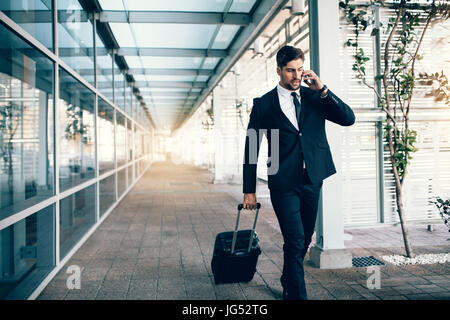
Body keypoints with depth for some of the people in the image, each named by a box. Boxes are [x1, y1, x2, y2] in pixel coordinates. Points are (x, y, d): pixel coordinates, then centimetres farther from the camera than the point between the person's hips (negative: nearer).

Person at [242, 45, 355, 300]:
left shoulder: (314, 97, 7)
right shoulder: (264, 104, -1)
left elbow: (348, 118, -2)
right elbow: (251, 148, 1)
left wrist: (322, 90, -12)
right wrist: (249, 190, 0)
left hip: (312, 181, 4)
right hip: (284, 183, -4)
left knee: (305, 240, 16)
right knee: (295, 241, -10)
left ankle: (288, 282, 40)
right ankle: (297, 294, 3)